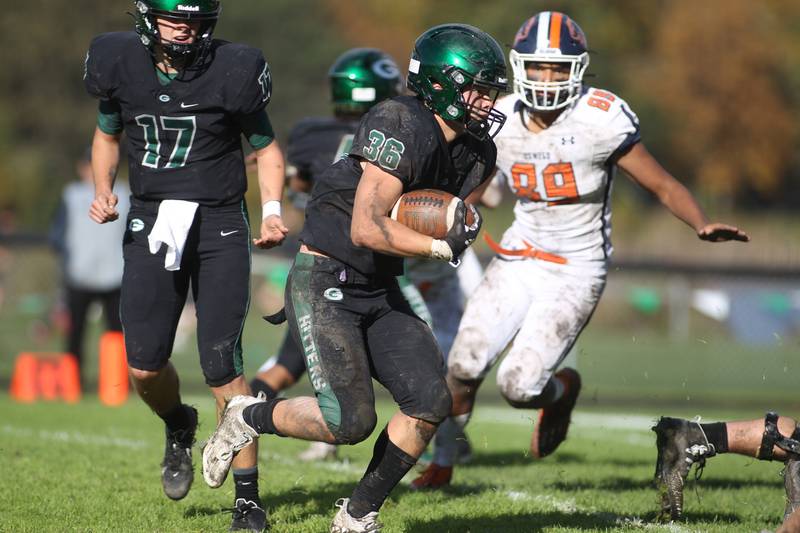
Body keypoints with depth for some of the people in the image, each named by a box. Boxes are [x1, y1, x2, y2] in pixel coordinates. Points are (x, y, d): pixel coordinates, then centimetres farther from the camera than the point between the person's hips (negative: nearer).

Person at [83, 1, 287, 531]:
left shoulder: (232, 71, -9)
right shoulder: (120, 64, -1)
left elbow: (266, 146, 5)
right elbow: (108, 134, 17)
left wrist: (273, 210, -9)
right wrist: (103, 190, 0)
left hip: (219, 225, -3)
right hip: (152, 222, 3)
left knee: (222, 365, -9)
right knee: (144, 367, -4)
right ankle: (179, 427, 33)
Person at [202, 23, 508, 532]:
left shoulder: (476, 155, 4)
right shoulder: (402, 126, -22)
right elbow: (367, 229, -27)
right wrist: (443, 245, -20)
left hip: (380, 291, 8)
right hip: (324, 284, -8)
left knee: (431, 402, -6)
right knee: (351, 422, -16)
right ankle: (250, 418, 12)